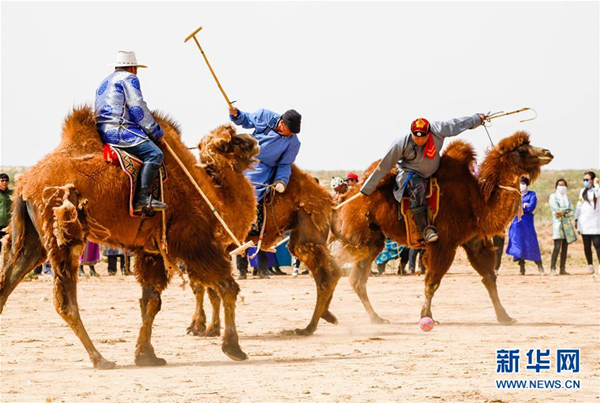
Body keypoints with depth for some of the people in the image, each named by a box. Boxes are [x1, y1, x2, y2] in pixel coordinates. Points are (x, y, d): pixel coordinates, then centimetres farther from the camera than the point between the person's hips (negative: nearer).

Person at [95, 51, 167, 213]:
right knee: (154, 154, -18)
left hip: (104, 132, 10)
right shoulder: (129, 78, 3)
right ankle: (142, 198, -34)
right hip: (119, 131, -10)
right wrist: (156, 132, 1)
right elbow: (138, 109, -6)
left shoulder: (104, 82, 31)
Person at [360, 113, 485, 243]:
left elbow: (456, 124, -1)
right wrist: (367, 189, -11)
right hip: (409, 173, -7)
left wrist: (478, 119, 14)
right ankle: (425, 229, -34)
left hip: (431, 174, 7)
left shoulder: (438, 131, -17)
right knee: (418, 188, -35)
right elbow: (384, 165, -16)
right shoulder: (401, 144, -23)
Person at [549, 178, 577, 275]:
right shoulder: (553, 196, 6)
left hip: (567, 223, 6)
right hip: (558, 223, -6)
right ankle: (552, 268, -20)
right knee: (557, 247, -16)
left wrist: (562, 212, -7)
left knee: (565, 247, 3)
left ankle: (563, 269, 4)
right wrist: (566, 210, -3)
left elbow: (571, 212, 8)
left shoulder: (567, 198, 20)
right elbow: (556, 209, -8)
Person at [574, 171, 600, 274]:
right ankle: (590, 265, 10)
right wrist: (576, 219, 12)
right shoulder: (582, 191, 14)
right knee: (587, 245, 4)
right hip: (584, 222, 4)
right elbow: (579, 206, 16)